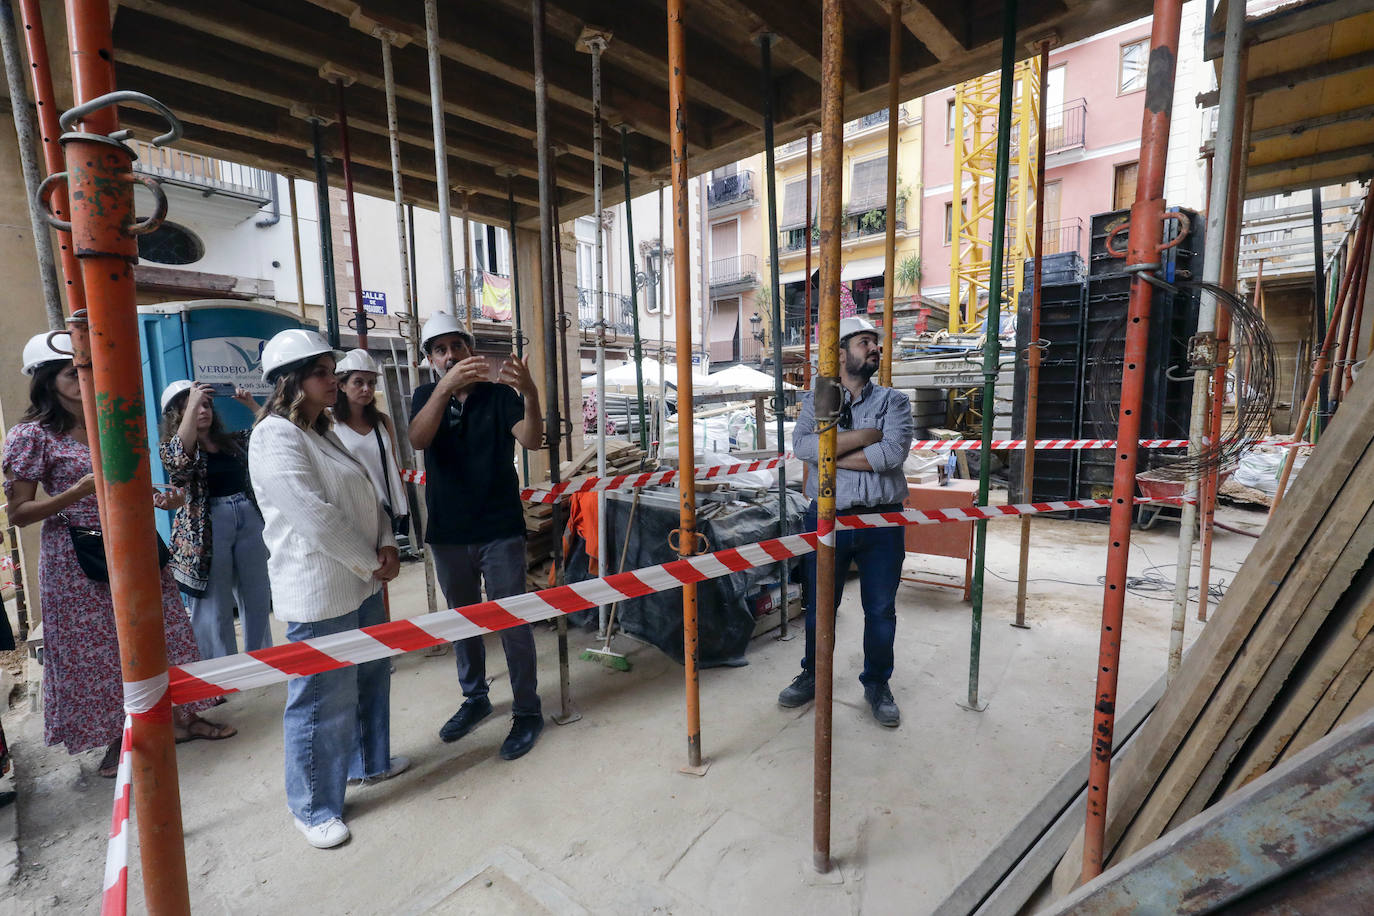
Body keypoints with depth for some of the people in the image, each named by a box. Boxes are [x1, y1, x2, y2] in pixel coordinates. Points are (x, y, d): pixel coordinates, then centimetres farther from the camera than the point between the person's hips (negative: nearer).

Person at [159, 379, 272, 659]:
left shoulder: (234, 440, 11)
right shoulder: (172, 447, 1)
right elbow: (177, 458, -22)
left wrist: (251, 404, 0)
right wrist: (193, 405, -21)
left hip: (250, 519, 4)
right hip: (207, 529, -3)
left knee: (257, 602, 13)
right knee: (214, 610, 4)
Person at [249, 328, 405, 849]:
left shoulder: (324, 433, 14)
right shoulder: (275, 437, -16)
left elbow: (367, 497, 14)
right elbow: (315, 516, -23)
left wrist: (387, 545, -1)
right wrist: (370, 563, -14)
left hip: (362, 583, 10)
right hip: (318, 594, -10)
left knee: (371, 677, 22)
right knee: (324, 700, 4)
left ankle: (369, 762, 43)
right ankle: (313, 806, 25)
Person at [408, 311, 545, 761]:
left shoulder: (499, 394, -4)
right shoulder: (426, 396, 3)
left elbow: (532, 440, -20)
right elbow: (417, 439, -18)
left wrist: (530, 393, -39)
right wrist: (445, 386, -35)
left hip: (500, 530, -3)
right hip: (448, 533, 4)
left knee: (513, 621, 2)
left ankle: (527, 711, 17)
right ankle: (474, 698, 37)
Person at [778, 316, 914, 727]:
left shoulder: (893, 401, 3)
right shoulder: (815, 400, 4)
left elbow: (893, 452, -15)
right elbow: (803, 446, -16)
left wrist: (832, 453, -14)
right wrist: (866, 435, -16)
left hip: (881, 522, 0)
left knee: (881, 610, 13)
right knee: (818, 607, 14)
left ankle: (877, 684, 35)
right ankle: (813, 676, 37)